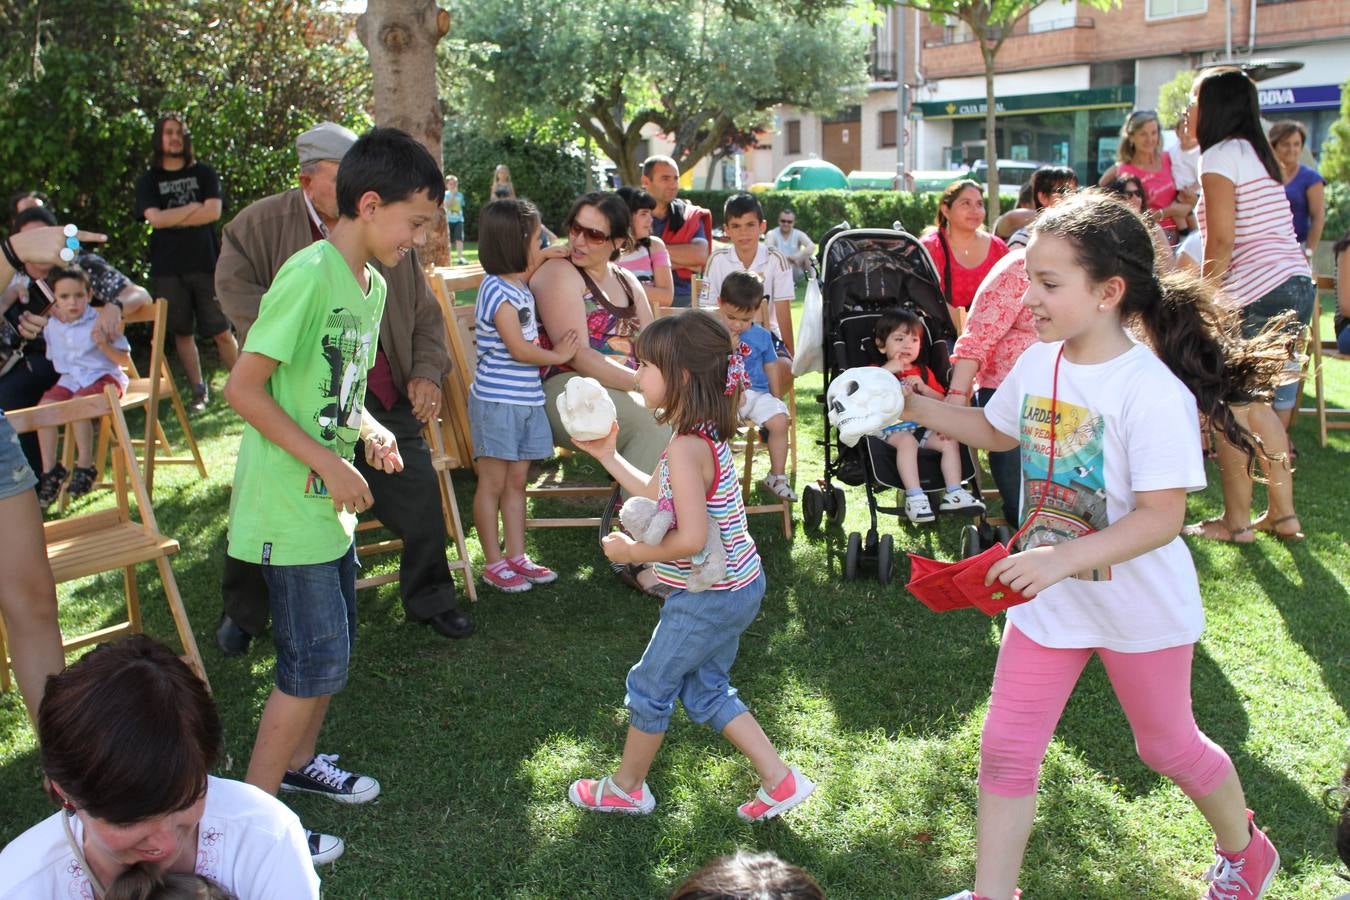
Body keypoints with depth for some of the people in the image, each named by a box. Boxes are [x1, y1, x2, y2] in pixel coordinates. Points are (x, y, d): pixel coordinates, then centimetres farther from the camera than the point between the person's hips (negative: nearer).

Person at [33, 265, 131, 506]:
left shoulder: (100, 323, -11)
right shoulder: (51, 326, 5)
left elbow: (125, 360, -12)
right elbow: (52, 358, 23)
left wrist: (104, 344, -25)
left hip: (104, 376, -6)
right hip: (70, 379, 6)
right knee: (45, 404, -18)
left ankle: (85, 467, -21)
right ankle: (49, 471, -11)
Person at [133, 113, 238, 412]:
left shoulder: (204, 173, 9)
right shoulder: (148, 180, 11)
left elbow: (213, 211, -6)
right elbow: (155, 219, -5)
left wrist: (173, 218, -6)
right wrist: (193, 208, -4)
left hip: (206, 264, -1)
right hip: (167, 268, 1)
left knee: (222, 332, -4)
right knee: (182, 332, 5)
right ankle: (199, 390, 14)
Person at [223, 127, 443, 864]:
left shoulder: (371, 285, 8)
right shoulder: (310, 273, -20)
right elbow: (243, 388, -23)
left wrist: (368, 428, -2)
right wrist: (328, 462, -21)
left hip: (331, 500, 9)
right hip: (289, 505, -9)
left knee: (332, 644, 20)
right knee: (316, 661, -2)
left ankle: (298, 760, 41)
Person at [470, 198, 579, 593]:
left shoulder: (519, 287, 10)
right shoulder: (499, 293, -17)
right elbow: (519, 349, -17)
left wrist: (545, 261, 19)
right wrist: (558, 355, -3)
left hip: (526, 400, 9)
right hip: (497, 401, -9)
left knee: (516, 480, 13)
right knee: (493, 483, 3)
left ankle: (516, 556, 21)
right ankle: (493, 563, 12)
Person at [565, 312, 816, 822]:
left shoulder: (685, 449, -27)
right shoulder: (706, 436, 4)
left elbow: (691, 537, -32)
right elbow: (660, 498, 15)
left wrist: (632, 552, -17)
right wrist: (608, 456, 15)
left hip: (708, 598, -9)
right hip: (735, 587, 9)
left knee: (649, 686, 11)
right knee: (705, 690, 23)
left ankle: (626, 788, 32)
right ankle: (779, 780, 24)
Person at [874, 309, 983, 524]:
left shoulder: (923, 371, 24)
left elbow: (941, 400, 18)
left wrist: (922, 387, -1)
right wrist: (887, 369, -14)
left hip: (923, 425, 5)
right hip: (892, 427, -5)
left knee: (950, 441, -18)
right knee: (907, 441, -36)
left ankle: (953, 493, -16)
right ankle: (914, 497, -42)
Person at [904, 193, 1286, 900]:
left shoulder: (1152, 391, -26)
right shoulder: (1037, 364, -5)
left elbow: (1162, 518, -29)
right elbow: (998, 431, 15)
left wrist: (1062, 559, -40)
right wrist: (912, 406, 5)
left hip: (1138, 607, -5)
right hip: (1047, 601, 5)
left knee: (1167, 745, 17)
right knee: (1005, 749, 5)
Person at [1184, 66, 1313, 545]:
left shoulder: (1220, 156, -8)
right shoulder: (1256, 152, 20)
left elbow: (1221, 240, -15)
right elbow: (1258, 231, 15)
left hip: (1256, 293, -9)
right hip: (1295, 285, 9)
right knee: (1256, 403, 16)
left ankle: (1236, 520, 6)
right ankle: (1282, 513, 20)